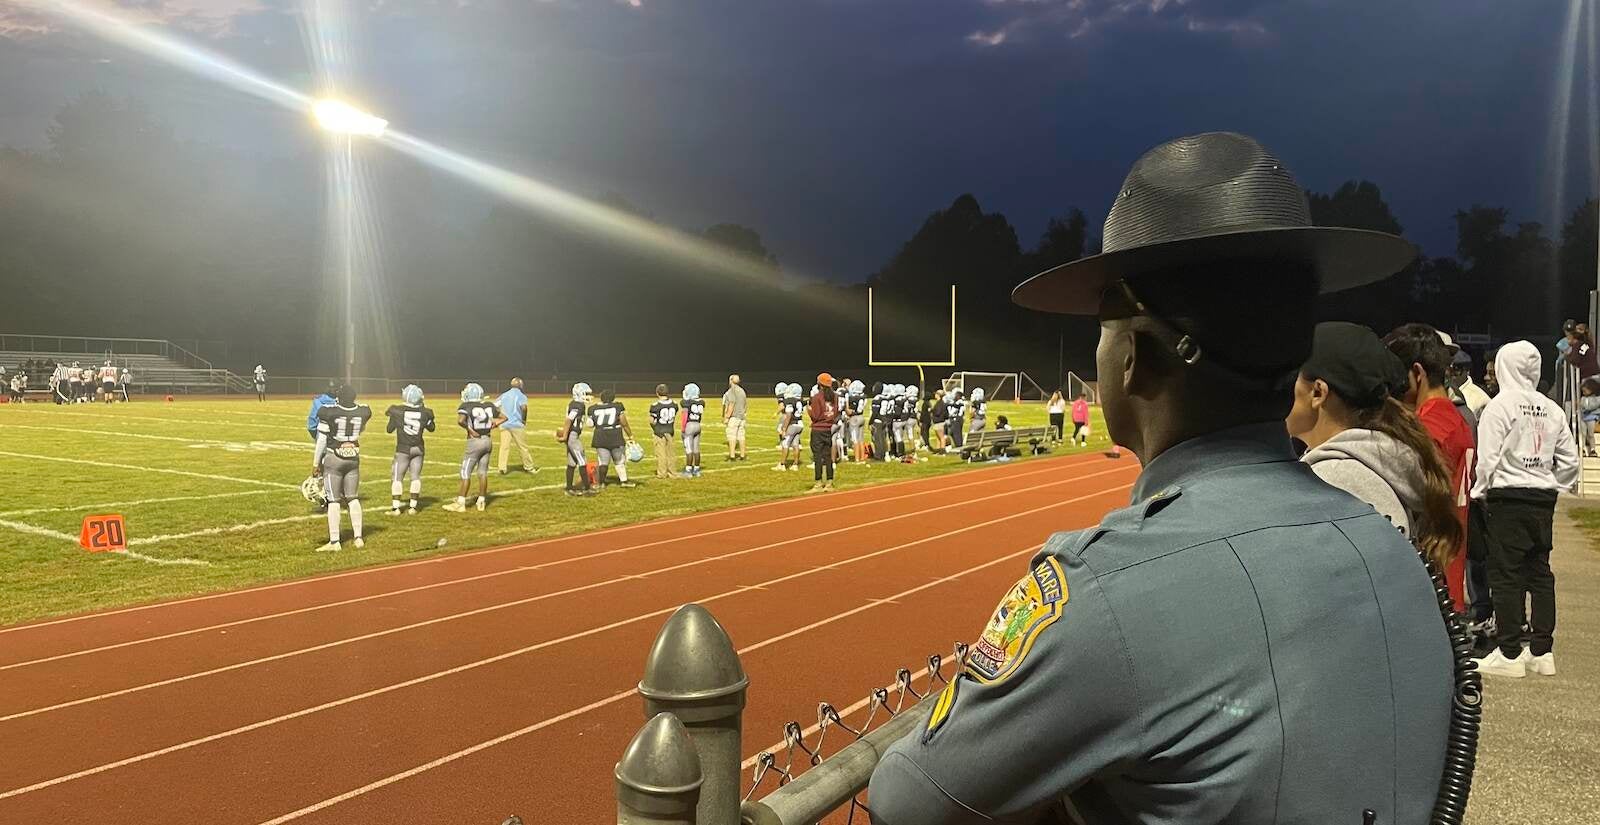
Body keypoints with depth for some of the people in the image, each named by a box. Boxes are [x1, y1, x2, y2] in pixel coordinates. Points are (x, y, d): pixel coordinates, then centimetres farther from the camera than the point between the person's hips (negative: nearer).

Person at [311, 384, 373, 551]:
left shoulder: (328, 412, -15)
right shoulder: (363, 411, -5)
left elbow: (321, 440, -9)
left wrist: (316, 463, 0)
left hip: (333, 459, -4)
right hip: (354, 458, 4)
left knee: (333, 501, 0)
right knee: (353, 498, 13)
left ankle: (334, 542, 2)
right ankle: (358, 538, 13)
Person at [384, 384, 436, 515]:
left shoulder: (397, 411, -12)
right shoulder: (424, 412, -5)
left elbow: (389, 429, 2)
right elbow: (431, 428, 11)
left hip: (403, 449, -3)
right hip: (418, 449, 3)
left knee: (397, 477, 4)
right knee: (415, 477, 7)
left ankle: (395, 508, 1)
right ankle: (413, 507, 9)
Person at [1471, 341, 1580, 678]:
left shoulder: (1500, 406, -9)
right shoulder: (1552, 409, 8)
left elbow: (1488, 457, -13)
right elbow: (1569, 458, 11)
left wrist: (1480, 491, -1)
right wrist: (1553, 486, 20)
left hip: (1508, 499, -6)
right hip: (1544, 501, 6)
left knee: (1505, 575, -2)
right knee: (1540, 573, 11)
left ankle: (1509, 654, 1)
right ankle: (1542, 650, 16)